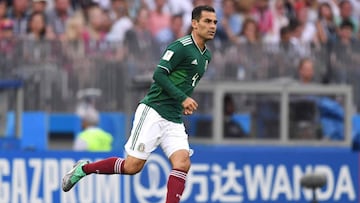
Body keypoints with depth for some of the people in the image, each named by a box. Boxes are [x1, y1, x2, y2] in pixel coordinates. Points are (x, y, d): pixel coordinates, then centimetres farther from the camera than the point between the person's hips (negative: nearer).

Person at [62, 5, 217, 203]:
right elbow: (159, 74, -19)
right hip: (153, 111, -7)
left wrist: (186, 104, 15)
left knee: (182, 163, -14)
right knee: (133, 165, -7)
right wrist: (183, 98, -23)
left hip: (174, 120, 7)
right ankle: (83, 169, 13)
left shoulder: (206, 56, 16)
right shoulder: (181, 46, -11)